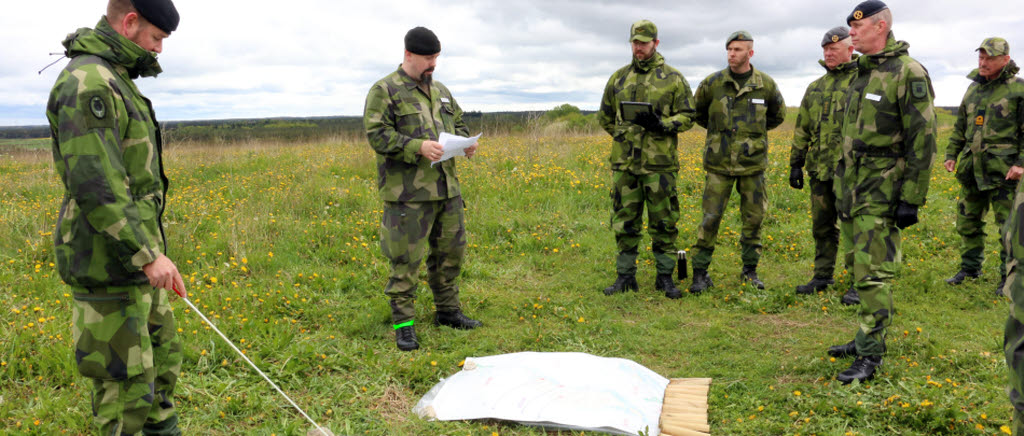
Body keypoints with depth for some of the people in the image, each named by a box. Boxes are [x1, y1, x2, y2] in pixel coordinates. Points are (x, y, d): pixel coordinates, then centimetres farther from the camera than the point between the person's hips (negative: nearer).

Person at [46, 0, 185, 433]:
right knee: (126, 380, -1)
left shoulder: (113, 81, 15)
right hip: (108, 265, -10)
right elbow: (92, 184, -25)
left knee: (162, 354, 20)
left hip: (134, 257, 10)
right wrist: (148, 255, -25)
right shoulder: (88, 83, -18)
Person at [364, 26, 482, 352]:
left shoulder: (441, 91, 17)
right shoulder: (384, 91, -5)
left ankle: (448, 311, 31)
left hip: (446, 188, 7)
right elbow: (377, 135, -13)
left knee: (450, 251, 14)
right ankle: (403, 324, 9)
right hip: (408, 193, -7)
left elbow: (458, 124, 25)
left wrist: (465, 141, 2)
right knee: (406, 259, -3)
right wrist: (417, 147, -24)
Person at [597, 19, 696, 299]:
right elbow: (605, 116, 21)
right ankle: (625, 276, 17)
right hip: (624, 163, 3)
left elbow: (687, 116, 0)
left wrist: (661, 125, -16)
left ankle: (665, 277, 15)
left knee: (663, 222, 4)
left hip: (660, 163, -3)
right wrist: (624, 137, 14)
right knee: (624, 222, 7)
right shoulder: (618, 78, 11)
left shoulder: (673, 78, 2)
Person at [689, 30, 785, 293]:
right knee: (710, 218, -3)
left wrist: (755, 130, 12)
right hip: (719, 163, -1)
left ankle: (750, 271, 21)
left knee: (753, 218, 7)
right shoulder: (712, 83, -2)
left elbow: (778, 114, 20)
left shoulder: (766, 85, 2)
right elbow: (697, 112, 16)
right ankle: (700, 273, 6)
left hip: (753, 163, 1)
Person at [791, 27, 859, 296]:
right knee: (822, 227, 12)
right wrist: (796, 163, 15)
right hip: (819, 170, 6)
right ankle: (822, 276, 24)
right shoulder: (815, 88, 16)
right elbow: (802, 129, 19)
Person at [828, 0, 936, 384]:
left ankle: (870, 356, 1)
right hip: (852, 187, 8)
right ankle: (867, 337, 26)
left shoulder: (908, 73, -12)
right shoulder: (862, 73, 15)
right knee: (861, 269, 14)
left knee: (873, 274, -6)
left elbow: (922, 140, -15)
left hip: (882, 191, -8)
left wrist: (911, 199, -17)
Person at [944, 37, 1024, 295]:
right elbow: (960, 127, 21)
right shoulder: (974, 88, 15)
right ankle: (970, 268, 27)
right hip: (971, 167, 6)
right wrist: (951, 154, 14)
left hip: (1002, 169, -6)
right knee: (968, 221, 13)